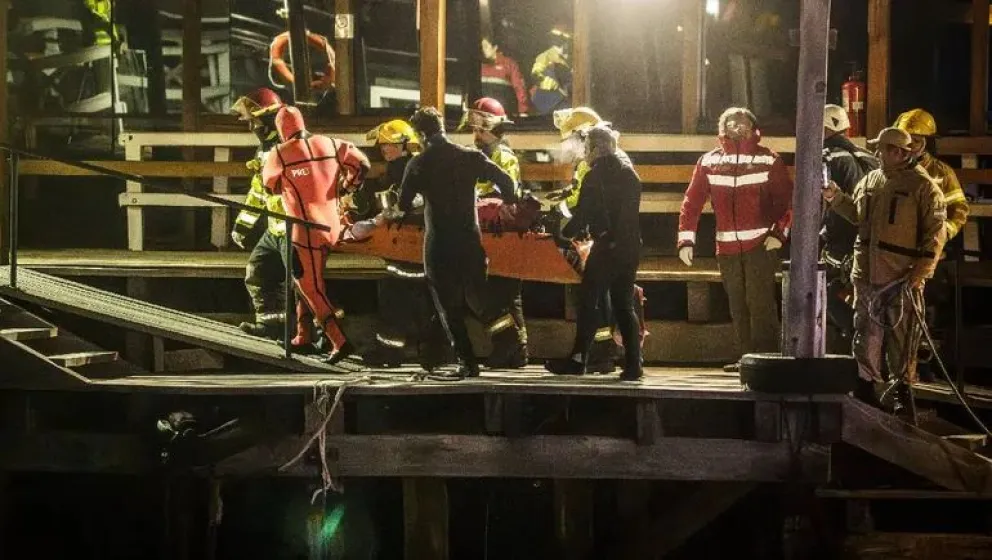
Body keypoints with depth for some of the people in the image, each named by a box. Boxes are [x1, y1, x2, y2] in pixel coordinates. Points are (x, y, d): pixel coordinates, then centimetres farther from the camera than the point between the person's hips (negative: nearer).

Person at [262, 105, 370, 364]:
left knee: (311, 287, -1)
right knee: (308, 281, 21)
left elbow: (270, 183, 6)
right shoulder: (330, 144, 2)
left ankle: (339, 341, -11)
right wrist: (346, 186, 21)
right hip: (332, 226, 6)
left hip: (306, 230, -6)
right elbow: (361, 163, 7)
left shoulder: (280, 154, -9)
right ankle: (304, 335, 27)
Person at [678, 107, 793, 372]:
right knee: (737, 307, 9)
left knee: (760, 303, -11)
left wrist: (779, 233, -15)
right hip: (727, 248, 4)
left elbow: (787, 199, -3)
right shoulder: (709, 161, 7)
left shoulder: (768, 160, 0)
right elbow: (692, 201, 3)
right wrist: (686, 239, -6)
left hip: (761, 245, -4)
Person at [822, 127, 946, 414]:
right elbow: (856, 214, 25)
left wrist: (920, 272, -15)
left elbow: (935, 233, -10)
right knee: (866, 331, 11)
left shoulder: (923, 186, -8)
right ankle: (865, 384, 19)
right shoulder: (870, 180, 10)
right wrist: (835, 197, 7)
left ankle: (902, 387, 12)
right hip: (866, 273, 6)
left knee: (901, 335, 2)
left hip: (902, 277, -6)